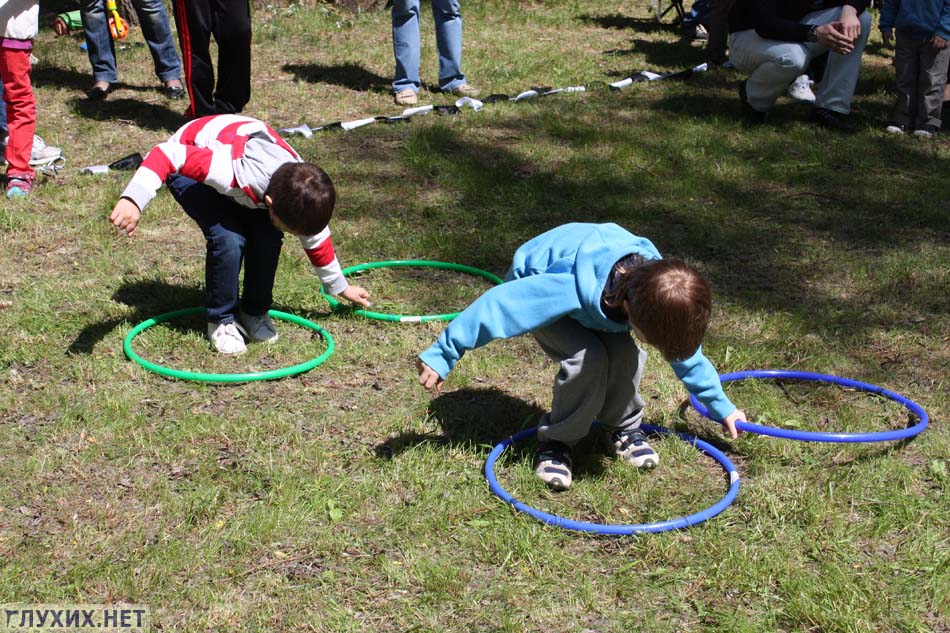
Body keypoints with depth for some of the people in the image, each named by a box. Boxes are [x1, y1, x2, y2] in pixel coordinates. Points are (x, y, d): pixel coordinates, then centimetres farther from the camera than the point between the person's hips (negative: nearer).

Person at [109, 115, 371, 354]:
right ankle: (221, 320, -6)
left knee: (268, 237, -18)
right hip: (189, 166, -5)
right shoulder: (231, 171, -46)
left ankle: (255, 312, 6)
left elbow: (316, 238, -4)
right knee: (229, 239, -27)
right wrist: (132, 201, -58)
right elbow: (167, 154, -47)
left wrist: (340, 287, 10)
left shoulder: (301, 192, -23)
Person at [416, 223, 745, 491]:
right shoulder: (568, 288, -47)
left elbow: (685, 347, -8)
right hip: (533, 287, -4)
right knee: (588, 358, -30)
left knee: (625, 355, -23)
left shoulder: (658, 290, -28)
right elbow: (498, 305, -38)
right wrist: (442, 355, -30)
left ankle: (624, 428, 5)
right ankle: (557, 441, -8)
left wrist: (721, 407, 3)